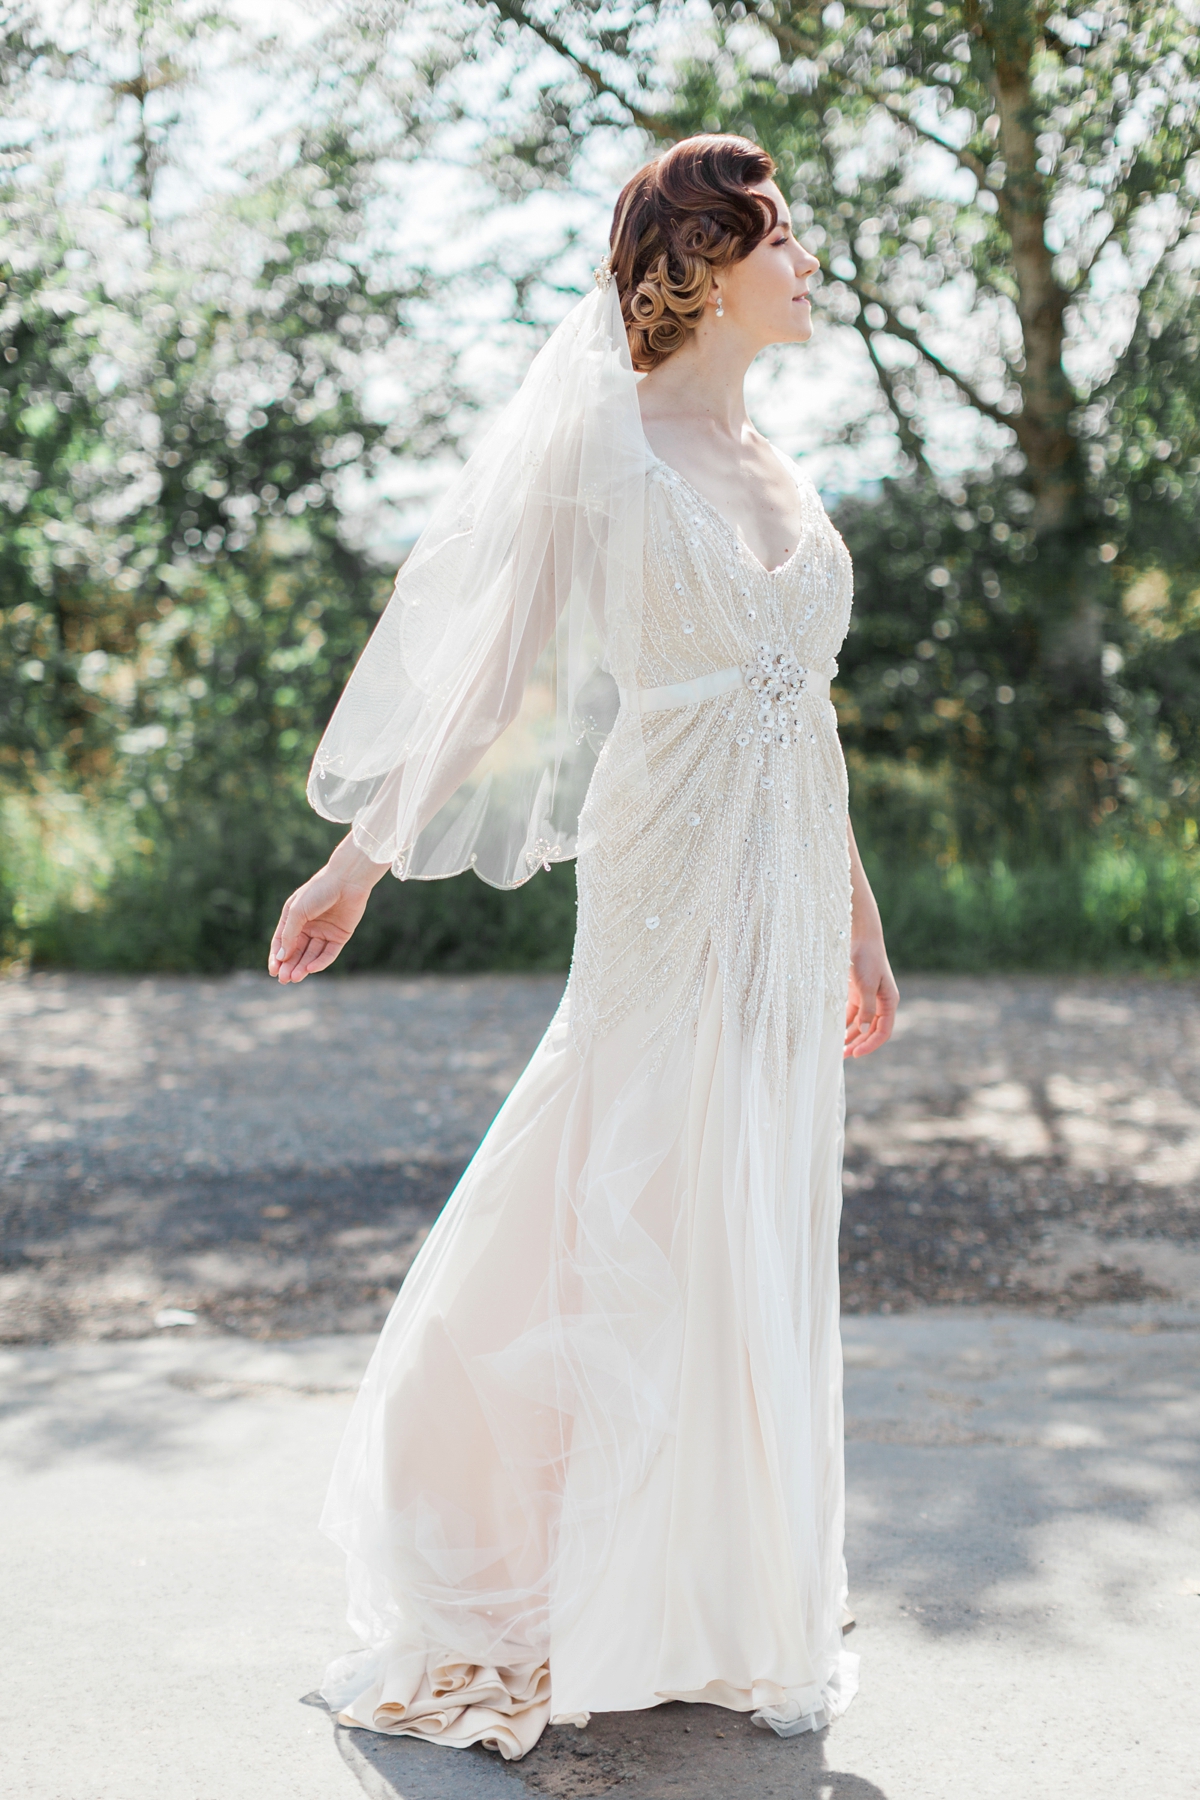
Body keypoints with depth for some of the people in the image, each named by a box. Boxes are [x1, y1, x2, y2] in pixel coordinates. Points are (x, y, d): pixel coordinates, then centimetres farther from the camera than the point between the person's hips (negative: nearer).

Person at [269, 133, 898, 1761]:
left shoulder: (774, 471, 15)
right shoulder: (600, 450, -5)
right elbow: (476, 675, -3)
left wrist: (858, 923, 19)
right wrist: (359, 861, -4)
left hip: (787, 905, 7)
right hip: (672, 892, -7)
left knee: (763, 1244, 11)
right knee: (659, 1240, -3)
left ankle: (738, 1591, 25)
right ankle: (633, 1601, 13)